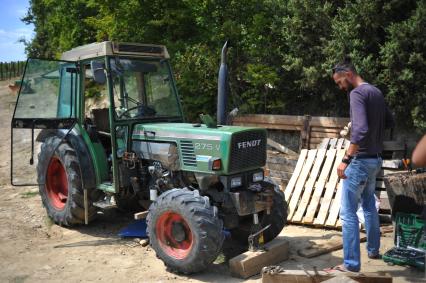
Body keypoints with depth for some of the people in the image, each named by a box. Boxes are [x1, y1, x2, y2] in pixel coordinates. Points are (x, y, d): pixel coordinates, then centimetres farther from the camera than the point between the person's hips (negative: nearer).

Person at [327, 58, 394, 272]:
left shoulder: (357, 93, -16)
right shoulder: (376, 92, 11)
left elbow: (360, 129, -29)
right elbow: (389, 122, 24)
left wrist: (346, 159, -28)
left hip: (361, 160, -9)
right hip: (376, 159, 9)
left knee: (348, 213, -3)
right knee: (369, 206, 23)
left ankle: (351, 263, 1)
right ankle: (373, 249, 36)